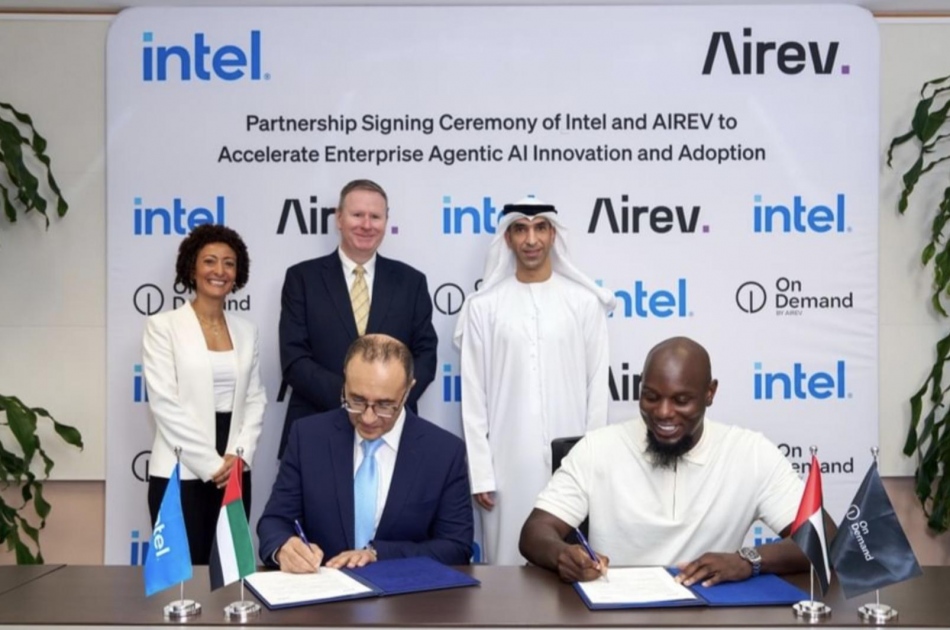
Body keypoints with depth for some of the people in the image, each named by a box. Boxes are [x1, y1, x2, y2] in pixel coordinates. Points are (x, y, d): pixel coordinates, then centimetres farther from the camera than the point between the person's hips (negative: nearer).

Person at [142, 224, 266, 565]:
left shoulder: (246, 330, 11)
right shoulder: (163, 326, -3)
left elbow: (255, 399, 10)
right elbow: (164, 404, -10)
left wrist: (239, 454, -6)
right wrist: (210, 463, -13)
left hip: (234, 471, 4)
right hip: (181, 471, -4)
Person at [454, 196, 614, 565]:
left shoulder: (585, 302, 2)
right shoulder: (483, 306, 2)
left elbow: (597, 387, 3)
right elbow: (474, 396, 1)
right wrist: (480, 472, -3)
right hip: (508, 463, 0)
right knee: (508, 563, 6)